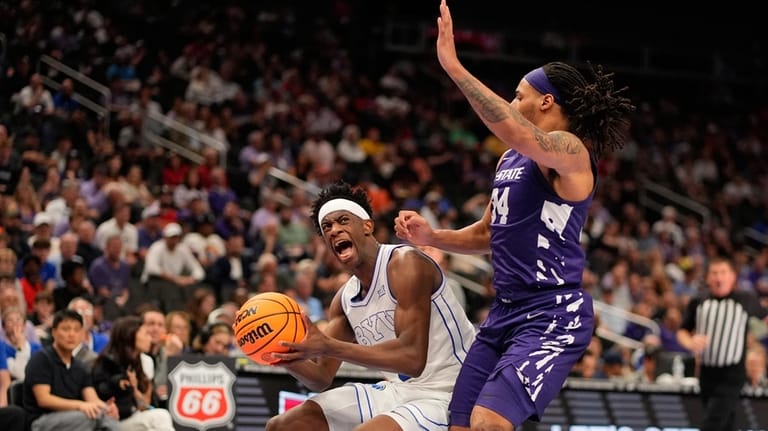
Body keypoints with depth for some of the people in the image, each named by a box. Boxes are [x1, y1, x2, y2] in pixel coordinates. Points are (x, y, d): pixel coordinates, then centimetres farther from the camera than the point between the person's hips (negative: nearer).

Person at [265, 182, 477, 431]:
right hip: (399, 391, 9)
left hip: (446, 397, -9)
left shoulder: (406, 264, -17)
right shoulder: (345, 299, 8)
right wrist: (286, 357, -10)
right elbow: (321, 377, 12)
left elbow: (412, 357, -27)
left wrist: (328, 347, -30)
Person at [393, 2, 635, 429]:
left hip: (553, 316, -9)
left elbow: (519, 135, -34)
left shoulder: (571, 152, -11)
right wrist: (432, 237, 10)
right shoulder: (511, 158, 16)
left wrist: (454, 67, -34)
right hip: (505, 312, 9)